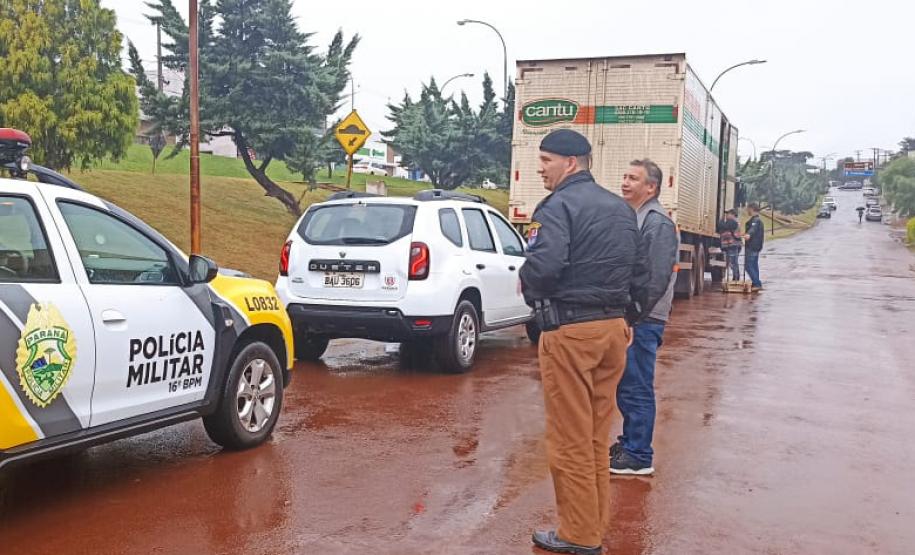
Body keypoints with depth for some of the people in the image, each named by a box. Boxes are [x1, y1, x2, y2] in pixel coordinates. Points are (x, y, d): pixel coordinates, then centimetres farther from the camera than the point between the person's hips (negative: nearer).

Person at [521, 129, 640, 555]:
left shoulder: (559, 205, -12)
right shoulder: (620, 208, 14)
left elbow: (543, 266, -25)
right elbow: (632, 268, 14)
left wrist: (526, 285, -5)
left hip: (570, 330, -8)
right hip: (613, 326, 8)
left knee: (570, 440, 2)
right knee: (596, 438, 17)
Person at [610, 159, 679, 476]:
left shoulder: (658, 223, -14)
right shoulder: (631, 218, 16)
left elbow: (657, 280, -20)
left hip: (642, 321, -9)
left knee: (637, 389, -3)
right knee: (626, 386, 18)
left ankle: (639, 457, 6)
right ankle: (628, 442, 31)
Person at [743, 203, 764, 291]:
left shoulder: (755, 220, -15)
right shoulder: (758, 220, 19)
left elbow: (753, 229, -37)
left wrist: (748, 234, -57)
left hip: (752, 247, -11)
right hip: (756, 246, 11)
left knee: (748, 266, -13)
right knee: (754, 265, 15)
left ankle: (757, 284, -17)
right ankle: (755, 284, 19)